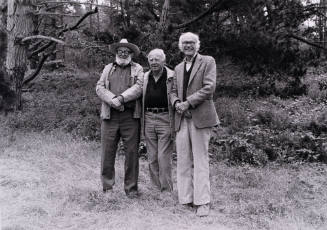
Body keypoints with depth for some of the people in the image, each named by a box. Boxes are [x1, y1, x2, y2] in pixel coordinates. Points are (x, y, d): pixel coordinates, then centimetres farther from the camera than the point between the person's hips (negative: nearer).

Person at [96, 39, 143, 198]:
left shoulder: (137, 69, 13)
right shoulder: (108, 68, 20)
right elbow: (99, 87, 7)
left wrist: (122, 98, -15)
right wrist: (112, 99, -10)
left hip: (130, 116, -1)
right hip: (109, 116, 2)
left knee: (132, 153, 0)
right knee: (107, 152, 2)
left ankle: (131, 188, 11)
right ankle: (107, 187, 13)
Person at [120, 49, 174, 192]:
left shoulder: (172, 77, 1)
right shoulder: (145, 77, 14)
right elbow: (136, 89, -2)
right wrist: (121, 97, -18)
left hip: (165, 119, -5)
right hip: (148, 119, 5)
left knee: (163, 157, -6)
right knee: (152, 158, 10)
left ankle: (166, 190, 5)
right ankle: (156, 188, 21)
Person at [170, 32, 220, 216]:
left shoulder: (208, 62, 3)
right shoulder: (178, 68, 21)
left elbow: (209, 87, -8)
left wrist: (188, 103, -13)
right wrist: (176, 102, -1)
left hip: (200, 117, -5)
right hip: (182, 118, 6)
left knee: (200, 160, -5)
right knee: (183, 161, 5)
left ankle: (203, 202, 0)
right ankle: (186, 199, 12)